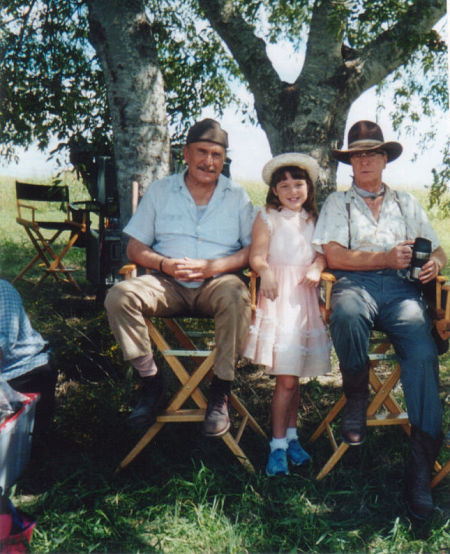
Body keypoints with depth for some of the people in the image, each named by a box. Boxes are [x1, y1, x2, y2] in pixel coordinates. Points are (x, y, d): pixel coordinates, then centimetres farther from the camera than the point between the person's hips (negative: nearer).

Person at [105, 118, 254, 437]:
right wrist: (165, 264, -13)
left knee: (236, 296, -36)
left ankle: (220, 393, -19)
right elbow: (135, 248, 8)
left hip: (216, 282, -1)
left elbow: (254, 250, 0)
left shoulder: (238, 196, 10)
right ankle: (151, 382, -10)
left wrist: (212, 266, -15)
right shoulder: (160, 191, 11)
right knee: (120, 295, -26)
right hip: (168, 284, 2)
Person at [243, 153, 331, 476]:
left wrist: (316, 269, -12)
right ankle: (278, 444, 4)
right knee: (286, 378, -8)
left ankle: (291, 436, 24)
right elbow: (257, 255, -6)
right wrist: (265, 271, -28)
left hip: (304, 297, 4)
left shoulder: (313, 219, 17)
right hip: (276, 294, -4)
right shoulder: (267, 218, 5)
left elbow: (323, 252, 10)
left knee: (294, 374, 10)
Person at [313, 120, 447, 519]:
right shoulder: (338, 202, 20)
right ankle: (356, 400, -12)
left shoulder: (406, 203, 30)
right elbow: (335, 256, 4)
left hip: (403, 286, 2)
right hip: (357, 282, -2)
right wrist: (387, 258, -7)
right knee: (347, 314, -40)